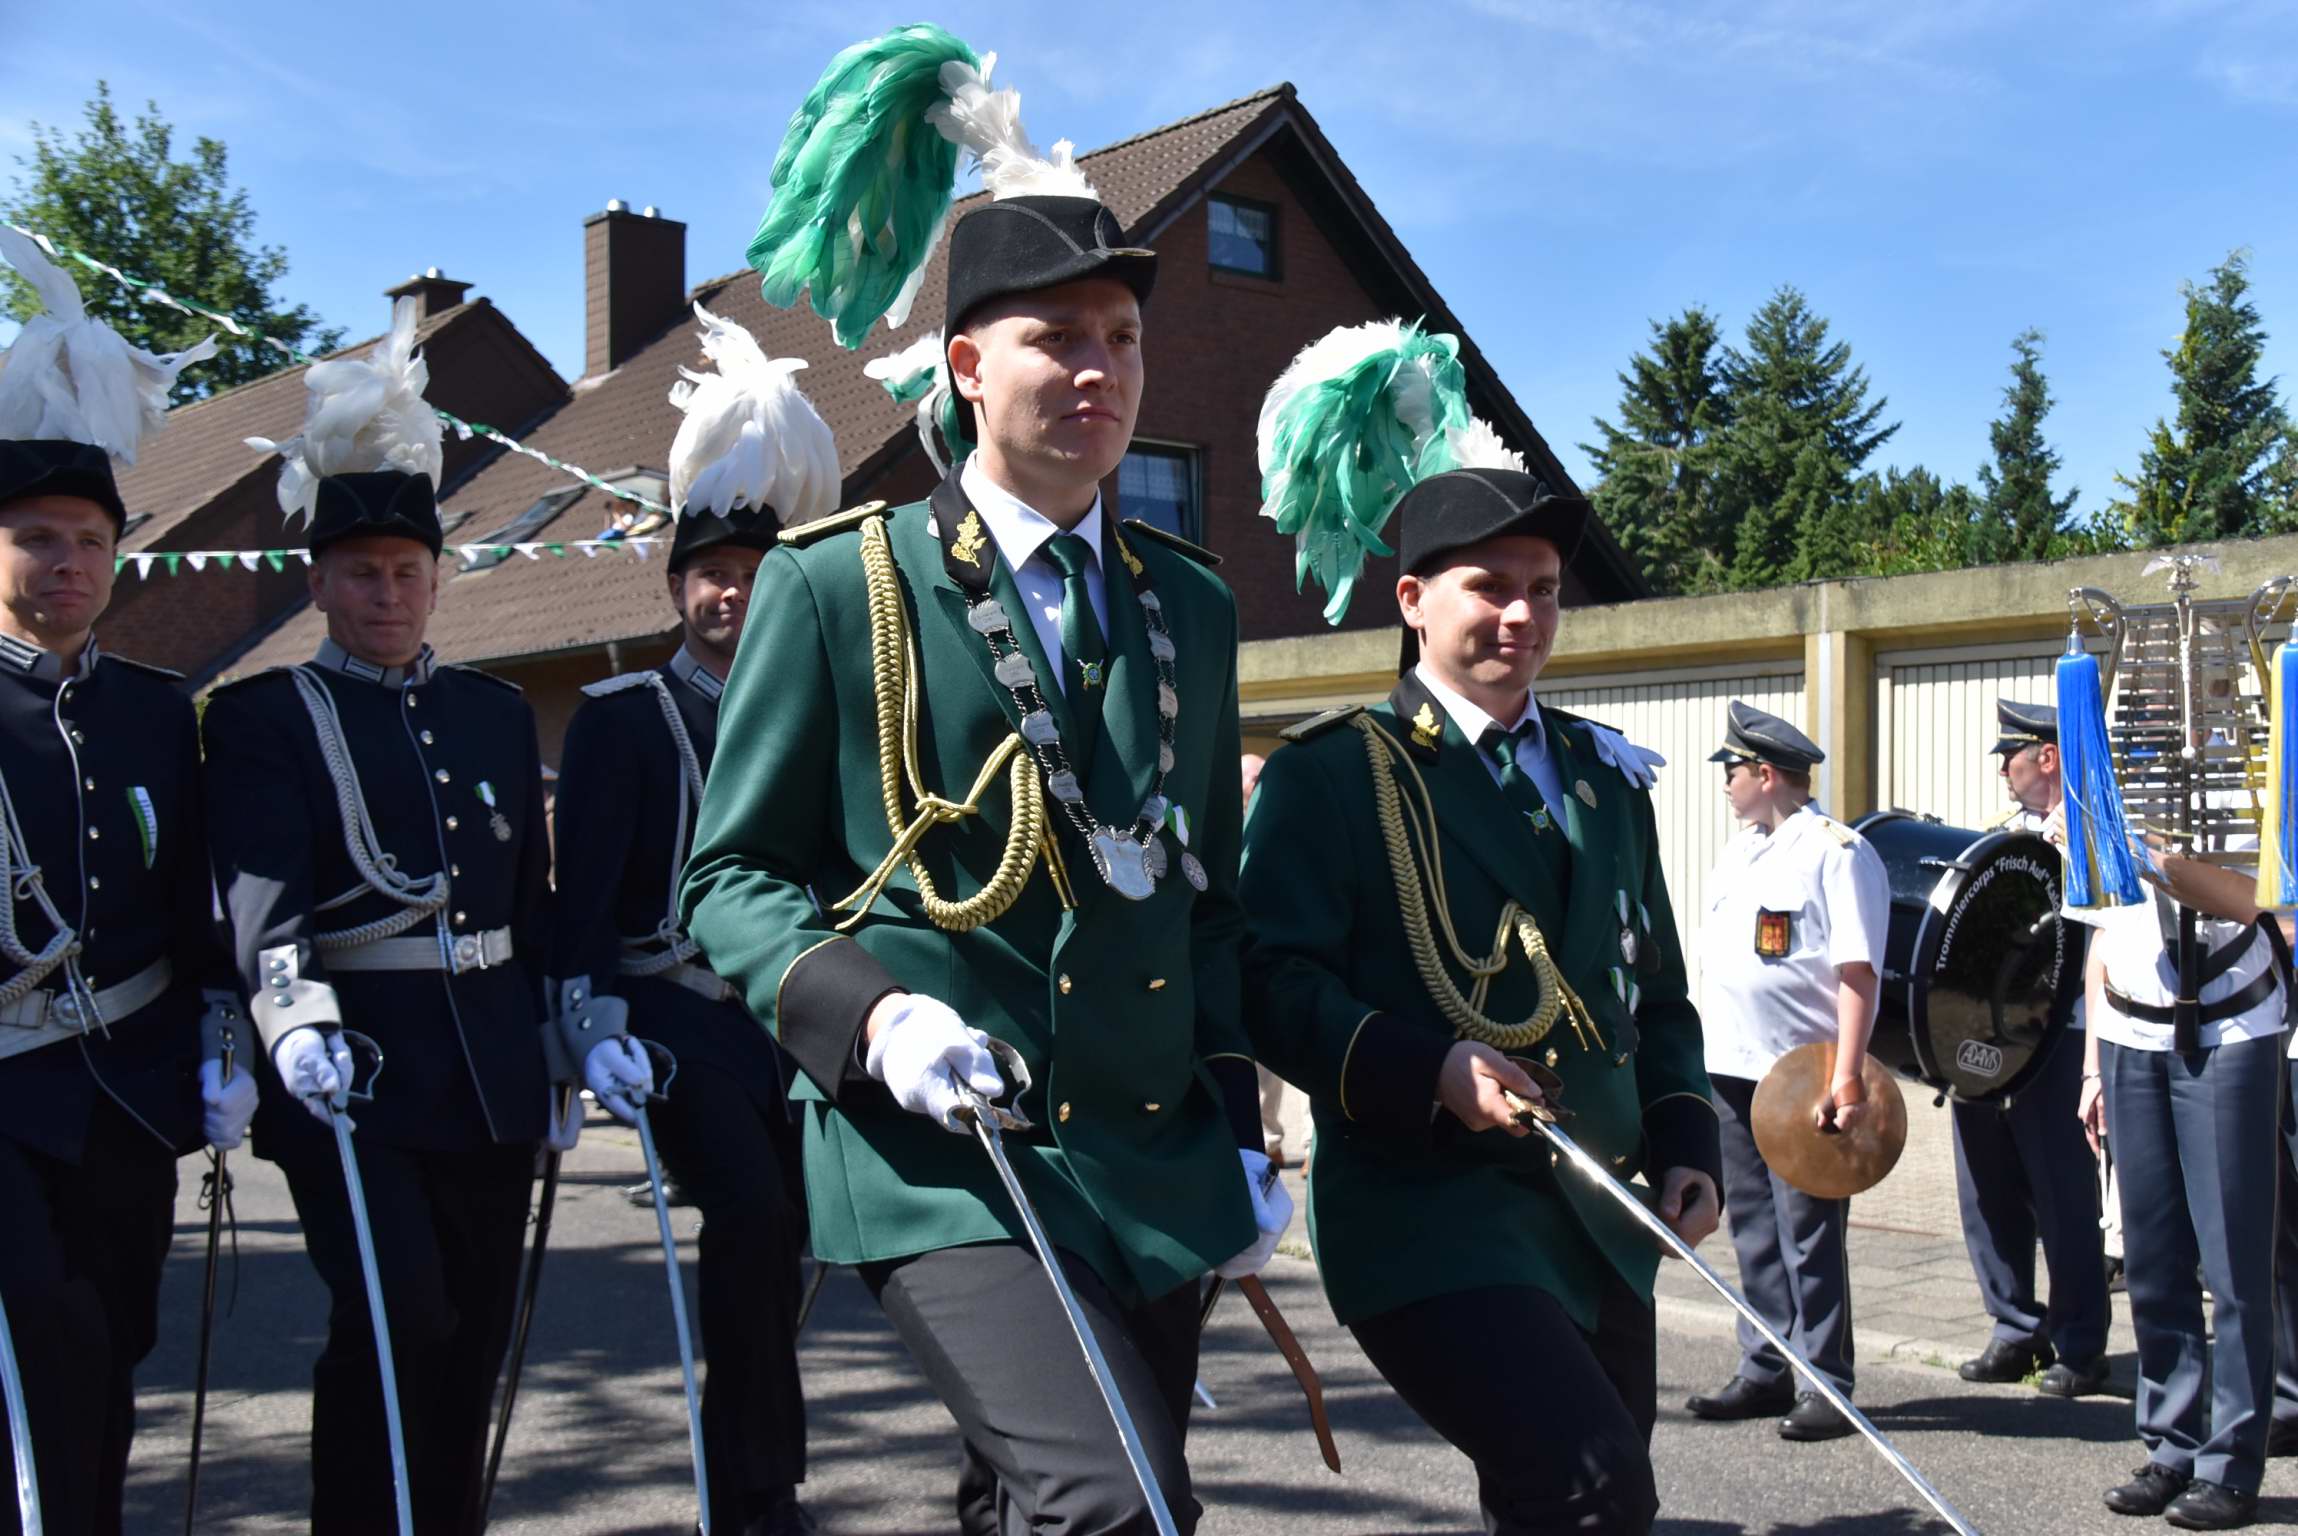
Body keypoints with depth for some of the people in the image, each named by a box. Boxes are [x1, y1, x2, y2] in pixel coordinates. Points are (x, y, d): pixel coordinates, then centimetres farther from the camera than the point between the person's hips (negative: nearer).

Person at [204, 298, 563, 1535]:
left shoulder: (499, 713, 15)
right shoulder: (261, 717, 1)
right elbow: (262, 898, -15)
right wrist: (295, 1026, -30)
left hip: (492, 1072, 5)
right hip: (348, 1068, -5)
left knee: (474, 1338, 10)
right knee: (396, 1315, -17)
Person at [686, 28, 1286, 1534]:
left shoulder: (1191, 606, 13)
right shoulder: (836, 584, -2)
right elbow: (730, 883, 0)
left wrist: (1239, 1131, 10)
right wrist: (875, 1016, -18)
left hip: (1154, 1165, 6)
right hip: (943, 1164, -5)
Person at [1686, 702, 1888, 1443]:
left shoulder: (1838, 852, -10)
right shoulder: (1736, 850, 16)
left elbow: (1857, 974, -16)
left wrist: (1847, 1077, -23)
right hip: (1729, 1071, 8)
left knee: (1808, 1236, -1)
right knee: (1753, 1229, 13)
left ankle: (1823, 1386, 8)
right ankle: (1766, 1372, 22)